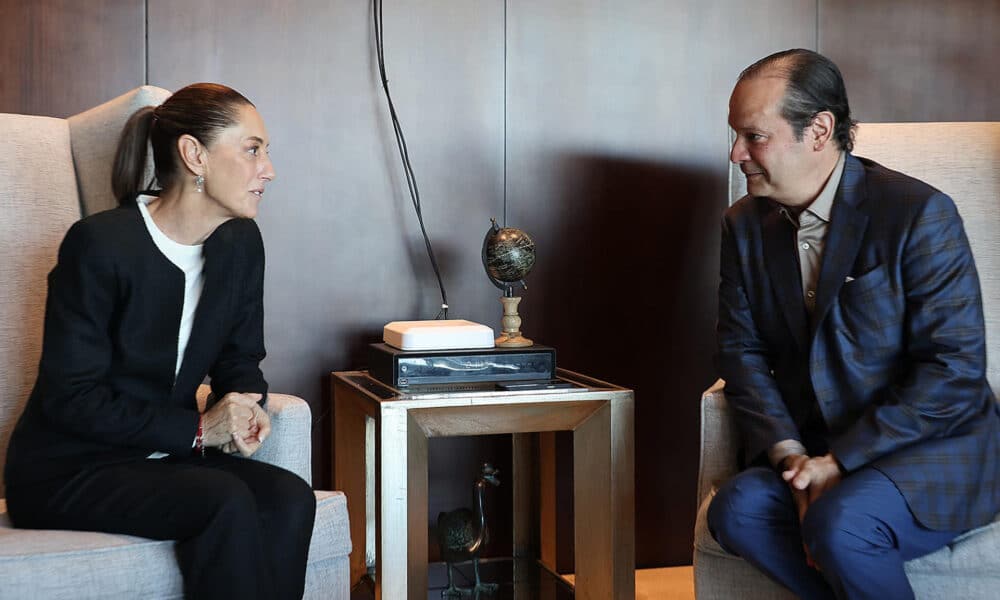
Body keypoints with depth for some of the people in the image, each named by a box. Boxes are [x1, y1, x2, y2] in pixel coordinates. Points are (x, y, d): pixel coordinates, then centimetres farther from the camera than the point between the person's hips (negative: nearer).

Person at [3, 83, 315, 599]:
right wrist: (198, 429, -22)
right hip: (68, 469, -6)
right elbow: (70, 397, -18)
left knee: (289, 499, -23)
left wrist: (245, 412, -11)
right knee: (227, 503, -32)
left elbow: (241, 358, 13)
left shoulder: (240, 242, 3)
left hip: (164, 457, 6)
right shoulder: (99, 244, -17)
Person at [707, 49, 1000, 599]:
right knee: (736, 511, -24)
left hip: (934, 451, -5)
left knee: (839, 524, -33)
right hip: (813, 451, 5)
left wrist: (841, 460, -19)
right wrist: (790, 454, -13)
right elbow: (743, 353, 4)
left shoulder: (918, 214, -12)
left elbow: (955, 370, -16)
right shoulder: (745, 226, 6)